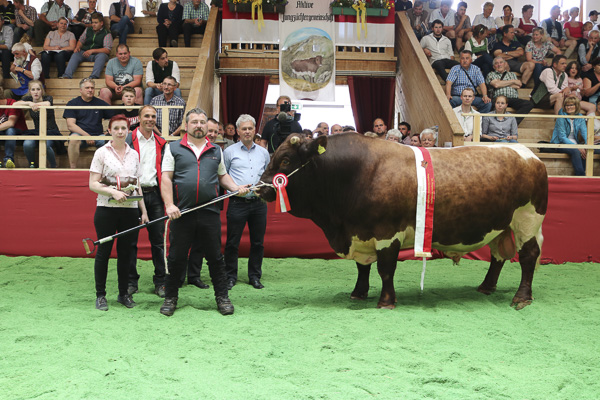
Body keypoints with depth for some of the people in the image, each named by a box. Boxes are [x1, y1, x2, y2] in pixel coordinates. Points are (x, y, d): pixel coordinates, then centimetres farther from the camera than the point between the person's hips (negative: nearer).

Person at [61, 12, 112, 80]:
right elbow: (81, 40, 27)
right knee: (75, 55, -26)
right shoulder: (88, 30, 19)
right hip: (85, 53, 4)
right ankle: (67, 76, -41)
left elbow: (107, 50, -10)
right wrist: (78, 47, 1)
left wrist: (92, 51, -21)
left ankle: (93, 77, -54)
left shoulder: (107, 34, 1)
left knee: (102, 56, -38)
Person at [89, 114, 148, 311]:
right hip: (107, 209, -3)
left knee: (125, 252, 8)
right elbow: (93, 184, -4)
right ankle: (100, 295, 12)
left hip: (130, 210, 3)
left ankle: (123, 293, 19)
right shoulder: (102, 153, 0)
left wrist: (144, 211, 12)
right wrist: (113, 192, -19)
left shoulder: (134, 154, 12)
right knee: (103, 251, 1)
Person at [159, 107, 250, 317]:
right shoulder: (174, 148, 5)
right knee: (176, 258, 6)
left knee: (215, 258, 7)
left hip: (209, 213, 2)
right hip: (182, 213, -2)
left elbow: (223, 176, 23)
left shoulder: (216, 151, 15)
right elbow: (166, 178, -1)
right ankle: (170, 298, 19)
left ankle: (222, 297, 17)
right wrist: (169, 205, -13)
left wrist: (236, 188, 3)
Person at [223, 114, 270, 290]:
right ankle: (230, 277, 12)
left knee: (258, 242, 7)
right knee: (232, 242, 0)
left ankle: (255, 276, 19)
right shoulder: (229, 152, 4)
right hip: (237, 202, -3)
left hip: (259, 203, 3)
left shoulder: (263, 153, 14)